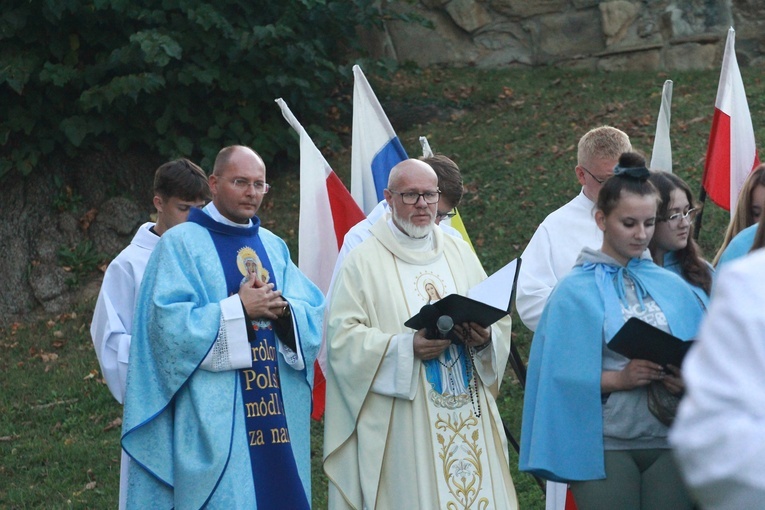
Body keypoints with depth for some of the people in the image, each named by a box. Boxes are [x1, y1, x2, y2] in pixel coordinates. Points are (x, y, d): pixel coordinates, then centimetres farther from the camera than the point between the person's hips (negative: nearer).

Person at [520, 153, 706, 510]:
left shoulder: (674, 289, 10)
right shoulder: (576, 292, 1)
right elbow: (563, 374, -5)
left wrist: (690, 381, -12)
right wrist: (619, 379, -18)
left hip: (669, 442, 3)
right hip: (605, 445, -3)